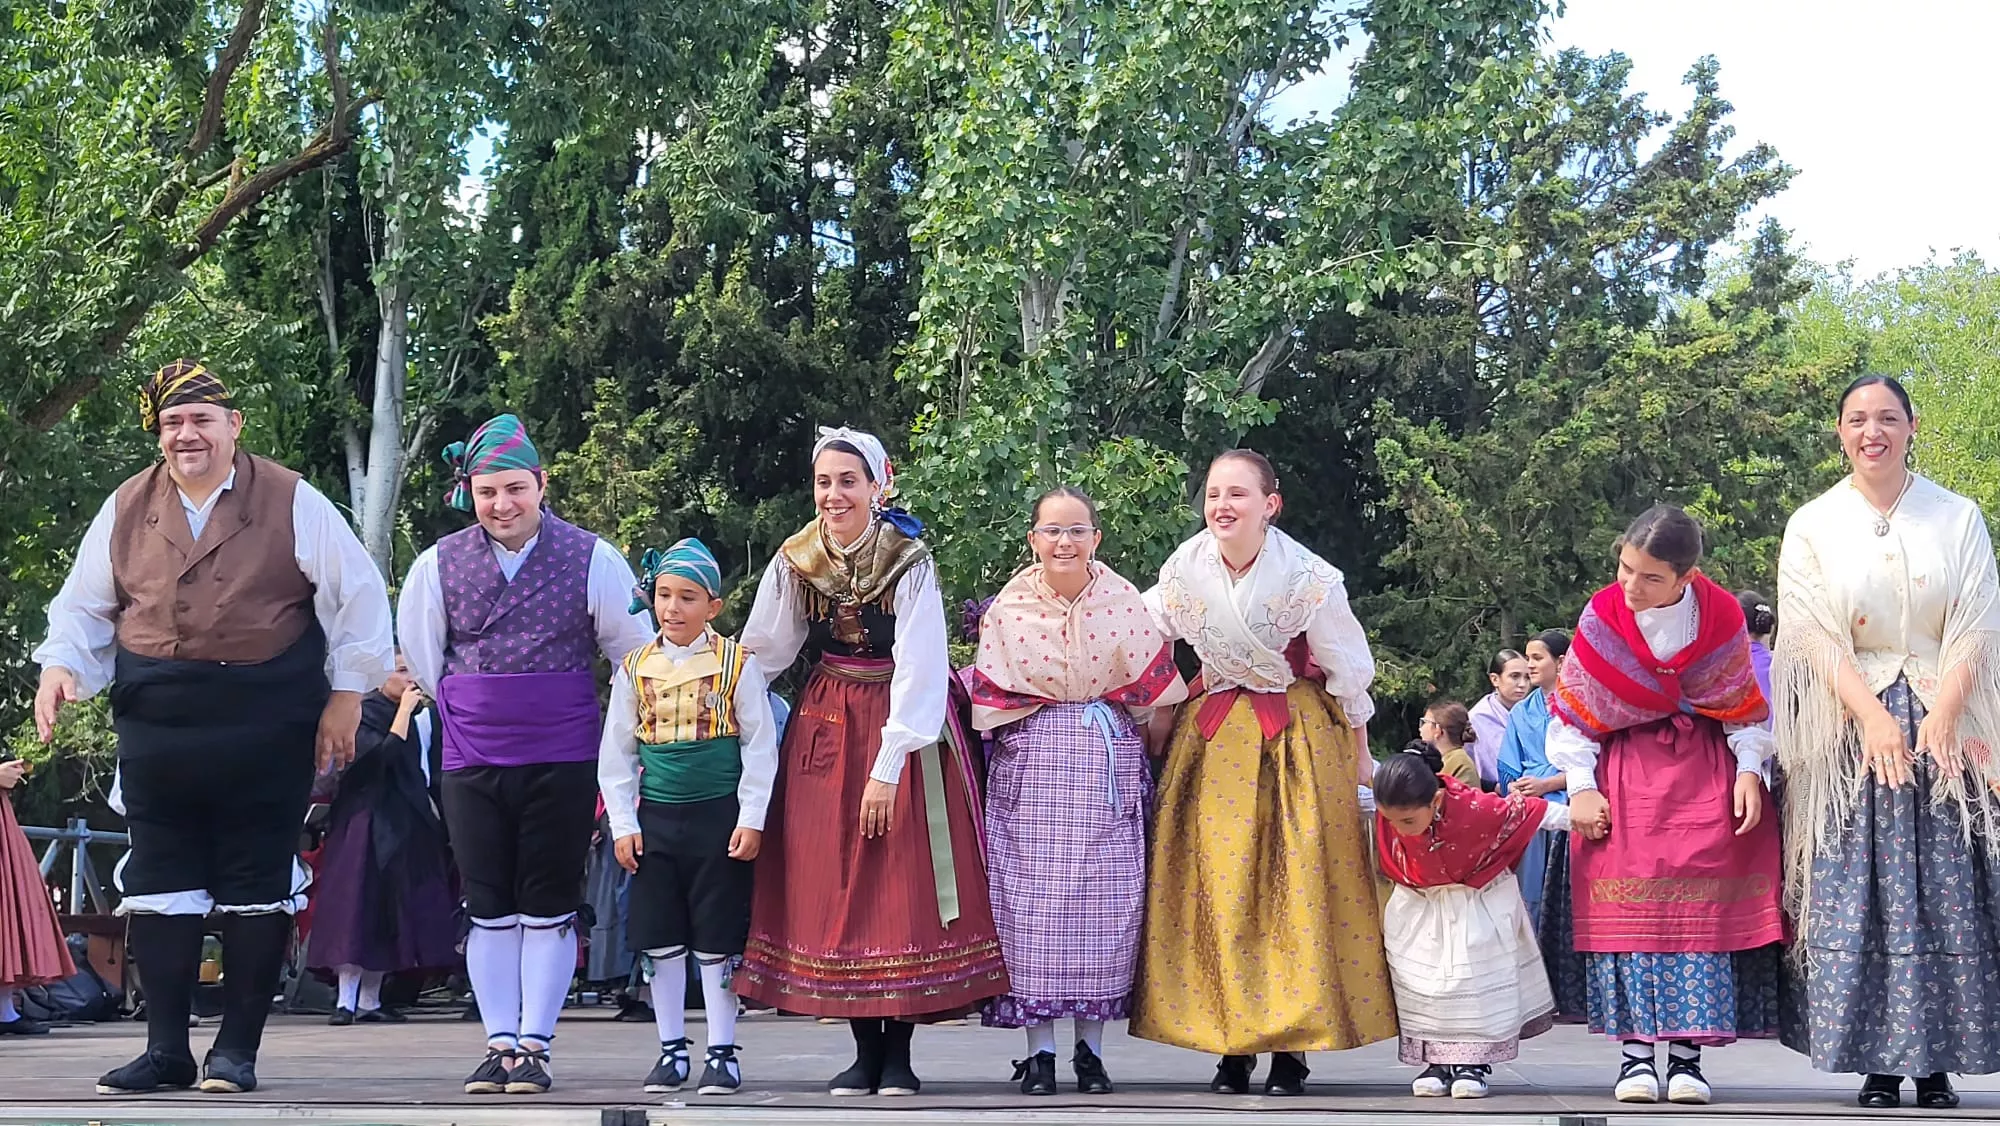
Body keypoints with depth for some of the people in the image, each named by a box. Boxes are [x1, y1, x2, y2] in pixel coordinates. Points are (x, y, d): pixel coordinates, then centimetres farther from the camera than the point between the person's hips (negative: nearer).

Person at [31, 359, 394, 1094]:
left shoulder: (293, 503, -1)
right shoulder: (126, 510, 9)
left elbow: (359, 597, 1)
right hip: (156, 725, 3)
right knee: (160, 887, 2)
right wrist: (59, 666, -1)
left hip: (267, 728, -3)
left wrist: (346, 694, -2)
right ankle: (166, 1051, 10)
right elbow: (84, 607, 17)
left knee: (256, 889, 2)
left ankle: (238, 1049, 10)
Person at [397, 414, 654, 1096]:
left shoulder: (592, 560, -3)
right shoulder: (440, 564, 3)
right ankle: (499, 1044, 11)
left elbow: (638, 651, 7)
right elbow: (421, 661, 16)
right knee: (488, 907, 4)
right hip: (471, 763, 2)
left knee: (549, 906, 1)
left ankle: (534, 1045, 7)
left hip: (562, 762, -2)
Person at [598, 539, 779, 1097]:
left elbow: (760, 746, -2)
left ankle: (722, 1052, 10)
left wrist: (751, 819, -7)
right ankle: (672, 1049, 17)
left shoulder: (737, 664, -4)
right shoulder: (635, 669, 5)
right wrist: (623, 823, 3)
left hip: (720, 816, -3)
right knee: (661, 941, 6)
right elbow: (616, 753, 9)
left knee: (717, 941, 1)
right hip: (656, 816, 3)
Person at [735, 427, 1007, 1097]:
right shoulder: (796, 563, 0)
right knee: (834, 886, 1)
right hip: (825, 731, 4)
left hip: (903, 725, -4)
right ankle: (865, 1051, 8)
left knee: (904, 885, -6)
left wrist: (889, 768, -21)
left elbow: (920, 671, -17)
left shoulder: (910, 565, -12)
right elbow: (761, 653, 5)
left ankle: (899, 1053, 1)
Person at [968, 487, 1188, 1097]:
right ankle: (1039, 1049, 1)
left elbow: (1153, 695, 5)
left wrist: (1151, 762, 6)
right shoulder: (1008, 607, 1)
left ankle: (1091, 1047, 7)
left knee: (1105, 897, -2)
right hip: (1029, 764, 0)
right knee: (1030, 898, -5)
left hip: (1109, 763, 0)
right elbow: (991, 702, 8)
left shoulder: (1125, 604, 0)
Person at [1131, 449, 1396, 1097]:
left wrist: (1359, 758, 5)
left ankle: (1291, 1050, 1)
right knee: (1218, 888, -1)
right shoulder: (1186, 569, -7)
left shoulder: (1307, 579, -15)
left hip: (1297, 737, -3)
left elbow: (1346, 672, -3)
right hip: (1215, 738, 3)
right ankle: (1233, 1049, 5)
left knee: (1296, 885, -5)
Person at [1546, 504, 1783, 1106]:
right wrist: (1581, 787, -4)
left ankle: (1686, 1052, -6)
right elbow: (1570, 711, 2)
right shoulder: (1602, 617, -6)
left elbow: (1742, 706, 6)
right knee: (1627, 899, -10)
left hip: (1704, 770, 0)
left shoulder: (1721, 616, -6)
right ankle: (1635, 1051, -8)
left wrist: (1748, 770, -5)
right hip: (1622, 770, 0)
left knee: (1701, 898, -9)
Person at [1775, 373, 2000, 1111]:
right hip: (1852, 722, 0)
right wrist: (1874, 716, -15)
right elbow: (1814, 636, -2)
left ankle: (1937, 1064, 1)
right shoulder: (1814, 525, 6)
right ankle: (1878, 1066, -1)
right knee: (1856, 893, -5)